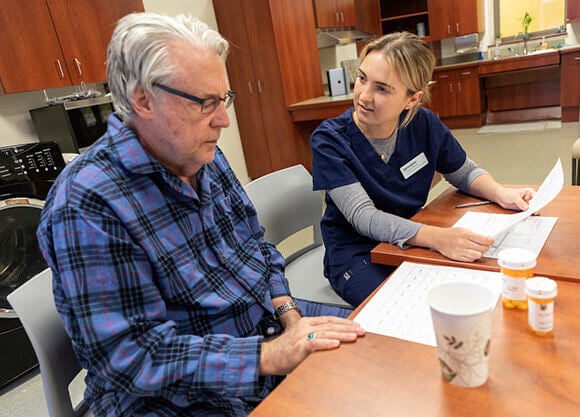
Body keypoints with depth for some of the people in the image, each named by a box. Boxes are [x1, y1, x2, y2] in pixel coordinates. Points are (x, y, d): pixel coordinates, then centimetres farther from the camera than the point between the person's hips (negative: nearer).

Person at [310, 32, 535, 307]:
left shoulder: (424, 125, -6)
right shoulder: (329, 139, -19)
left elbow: (465, 173, 10)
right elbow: (363, 217, -27)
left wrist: (501, 194, -12)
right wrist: (438, 237, -40)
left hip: (412, 241, 5)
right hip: (355, 255, -4)